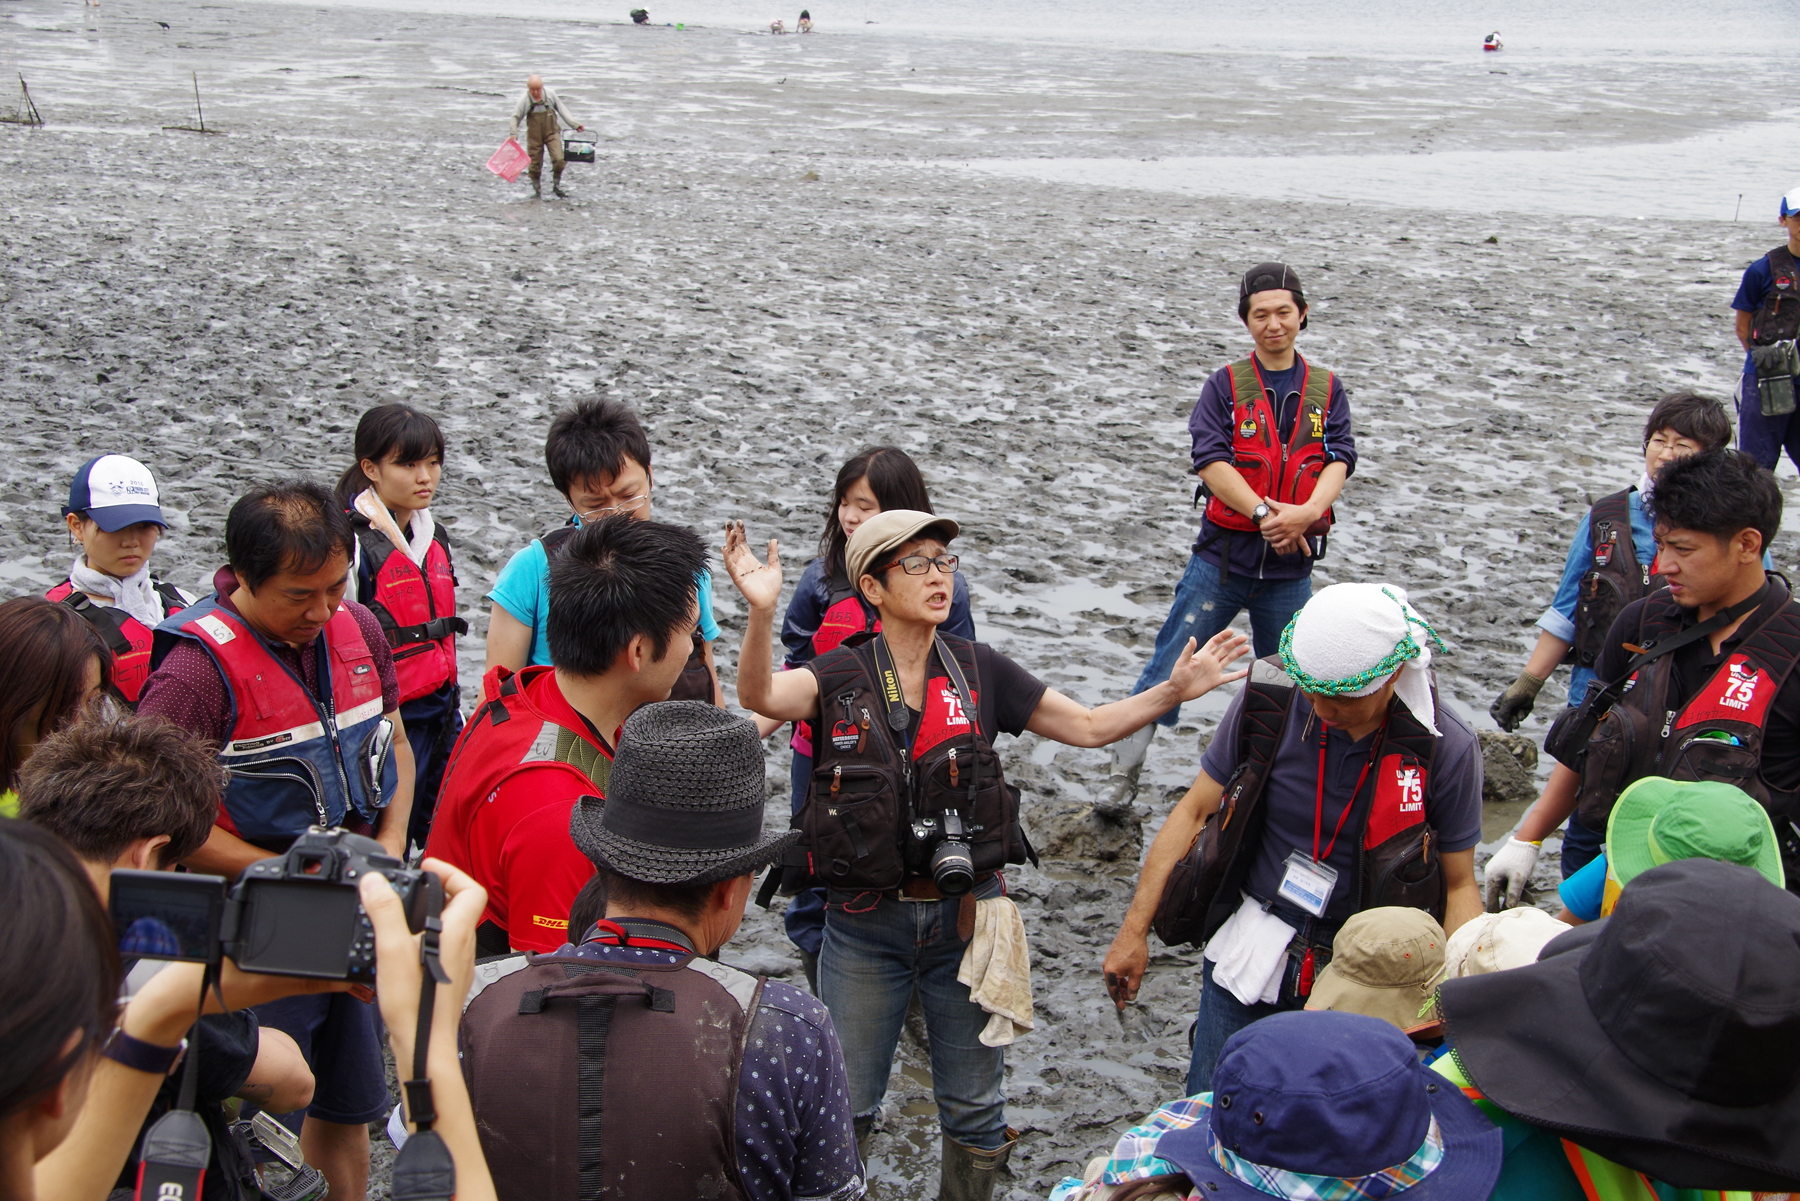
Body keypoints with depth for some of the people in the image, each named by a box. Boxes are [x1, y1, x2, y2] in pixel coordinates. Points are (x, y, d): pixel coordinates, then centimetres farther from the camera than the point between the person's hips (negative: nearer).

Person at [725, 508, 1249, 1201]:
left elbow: (1090, 727, 3)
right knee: (843, 1112, 11)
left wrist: (1172, 691, -12)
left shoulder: (979, 672, -1)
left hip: (965, 916, 2)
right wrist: (763, 611, -45)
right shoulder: (841, 675, -6)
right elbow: (760, 695, -27)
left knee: (974, 1113, 14)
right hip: (865, 925, -1)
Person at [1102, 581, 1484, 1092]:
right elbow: (1194, 811, -2)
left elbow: (1459, 884, -2)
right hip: (1251, 954, 1)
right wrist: (1134, 931, -3)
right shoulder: (1268, 703, -13)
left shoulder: (1445, 748, -14)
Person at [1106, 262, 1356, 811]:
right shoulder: (1226, 385, 0)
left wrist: (1307, 512, -23)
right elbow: (1211, 459, -11)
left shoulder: (1327, 390, 7)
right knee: (1171, 665, -4)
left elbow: (1339, 459, -4)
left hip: (1290, 564, 2)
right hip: (1222, 556, -2)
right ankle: (1124, 775, 3)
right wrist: (1265, 512, -23)